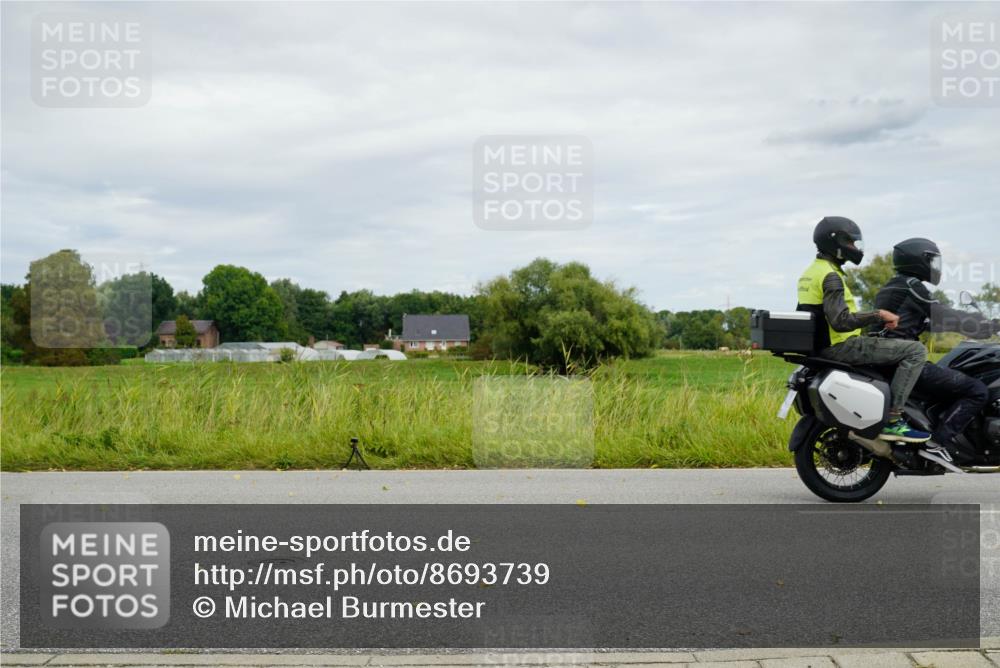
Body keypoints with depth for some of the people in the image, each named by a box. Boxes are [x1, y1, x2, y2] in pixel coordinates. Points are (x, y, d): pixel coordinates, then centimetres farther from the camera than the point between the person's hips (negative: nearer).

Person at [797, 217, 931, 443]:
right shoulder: (831, 276, -17)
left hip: (821, 346, 11)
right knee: (916, 351, -14)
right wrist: (879, 315, -20)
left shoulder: (810, 272, 15)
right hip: (840, 346, -11)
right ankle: (892, 420, -18)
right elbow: (840, 321, -27)